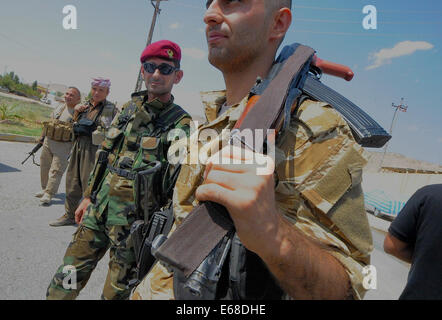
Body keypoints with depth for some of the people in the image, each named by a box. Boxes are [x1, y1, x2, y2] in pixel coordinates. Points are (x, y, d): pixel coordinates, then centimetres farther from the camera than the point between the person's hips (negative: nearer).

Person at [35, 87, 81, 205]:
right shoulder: (60, 107, 11)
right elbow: (49, 122, 20)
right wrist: (43, 137, 21)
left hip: (63, 146, -6)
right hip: (48, 142, 7)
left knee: (56, 170, -7)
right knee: (44, 167, 15)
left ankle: (48, 194, 0)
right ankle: (45, 189, 31)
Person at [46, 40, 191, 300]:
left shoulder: (180, 124, -12)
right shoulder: (130, 107, 7)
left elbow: (177, 186, -15)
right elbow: (105, 154, 15)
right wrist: (89, 196, 16)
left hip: (133, 219, -5)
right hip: (99, 207, 6)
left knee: (116, 291, 12)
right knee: (67, 280, 16)